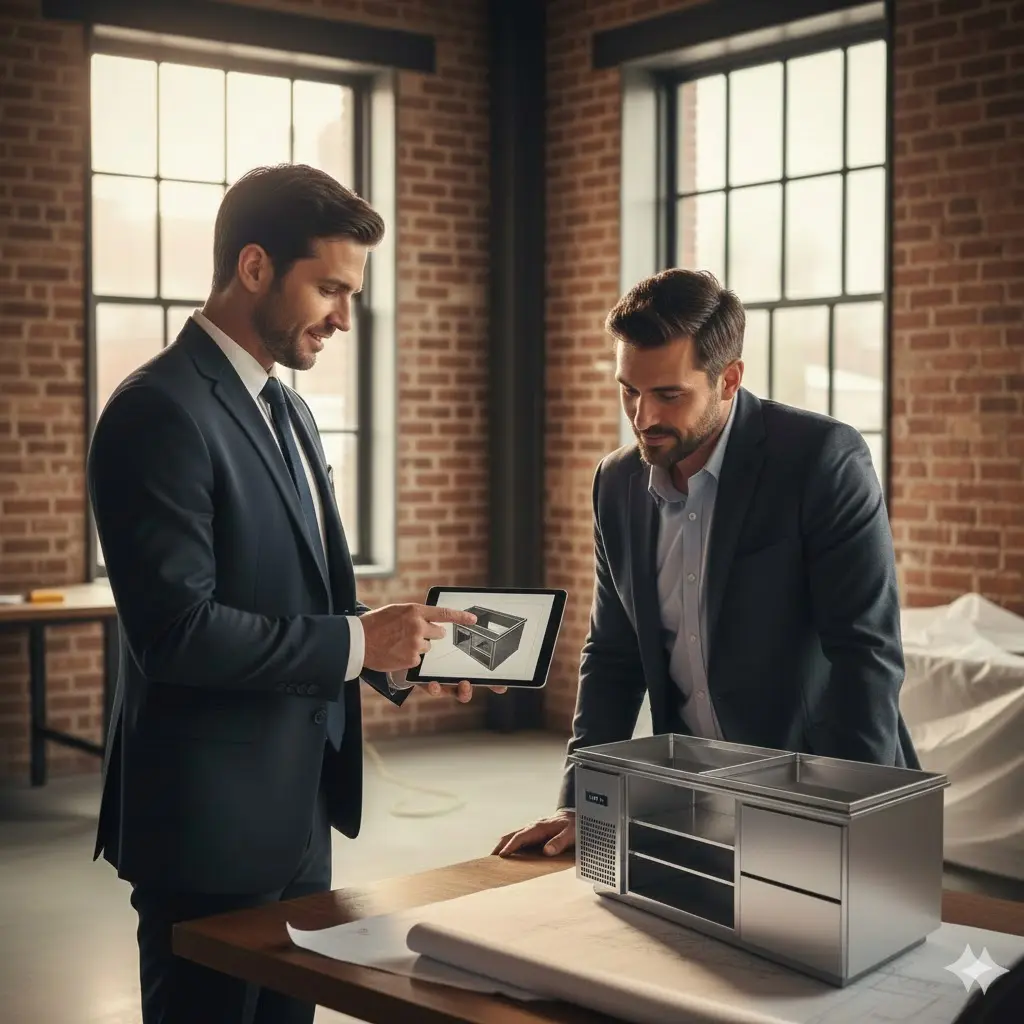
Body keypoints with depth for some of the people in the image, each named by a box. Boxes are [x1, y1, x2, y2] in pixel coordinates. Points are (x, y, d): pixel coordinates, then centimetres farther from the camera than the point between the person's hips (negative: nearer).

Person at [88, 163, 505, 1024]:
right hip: (211, 823, -9)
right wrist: (358, 642, -19)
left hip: (296, 813, 9)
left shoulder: (287, 410, 13)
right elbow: (177, 631, -25)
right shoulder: (161, 411, -17)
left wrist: (394, 649, 2)